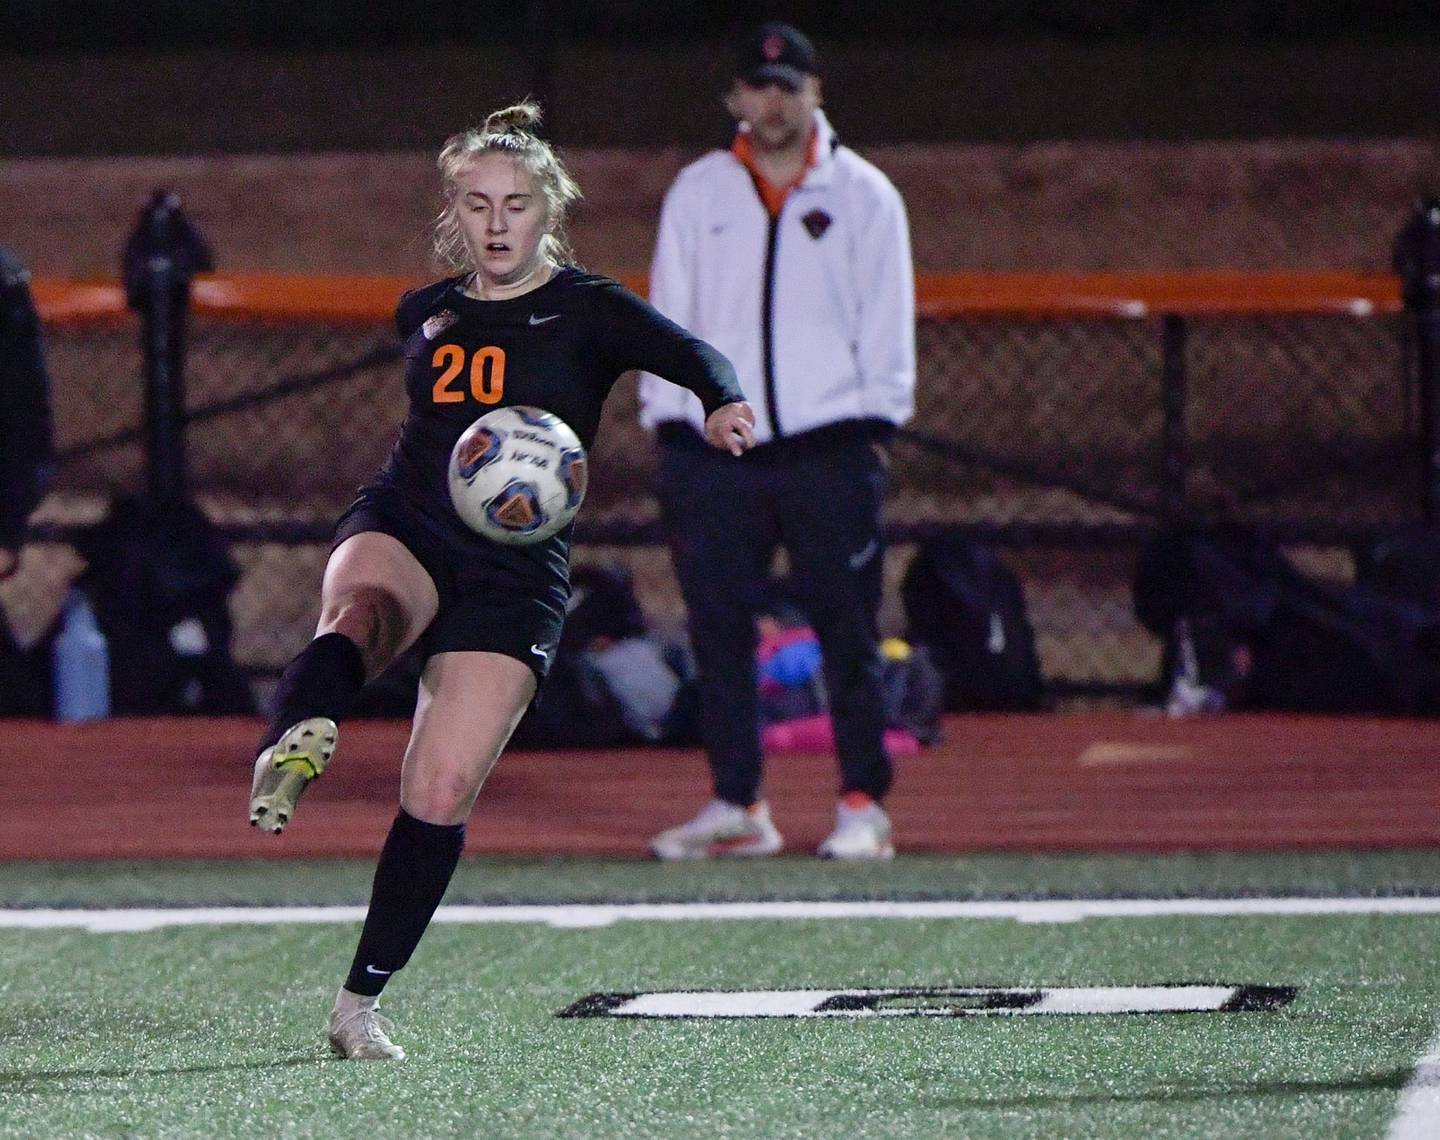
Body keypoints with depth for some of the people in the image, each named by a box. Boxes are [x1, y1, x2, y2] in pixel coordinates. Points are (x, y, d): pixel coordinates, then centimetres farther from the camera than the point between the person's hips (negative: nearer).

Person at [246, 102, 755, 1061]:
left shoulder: (585, 310, 1)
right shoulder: (426, 314, 13)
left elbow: (691, 356, -13)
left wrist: (724, 405, -34)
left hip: (514, 569, -2)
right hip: (402, 528, 2)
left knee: (442, 796, -8)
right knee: (360, 610, -38)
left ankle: (362, 1002, 7)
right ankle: (297, 745, -69)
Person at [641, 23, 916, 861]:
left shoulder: (863, 195, 7)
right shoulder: (697, 194, 13)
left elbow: (887, 321, 6)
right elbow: (669, 316, 13)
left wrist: (875, 423, -3)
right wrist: (668, 423, 5)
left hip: (830, 446, -2)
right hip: (717, 448, 2)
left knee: (850, 633, -3)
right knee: (719, 631, 1)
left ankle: (864, 804, 2)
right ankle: (737, 806, 7)